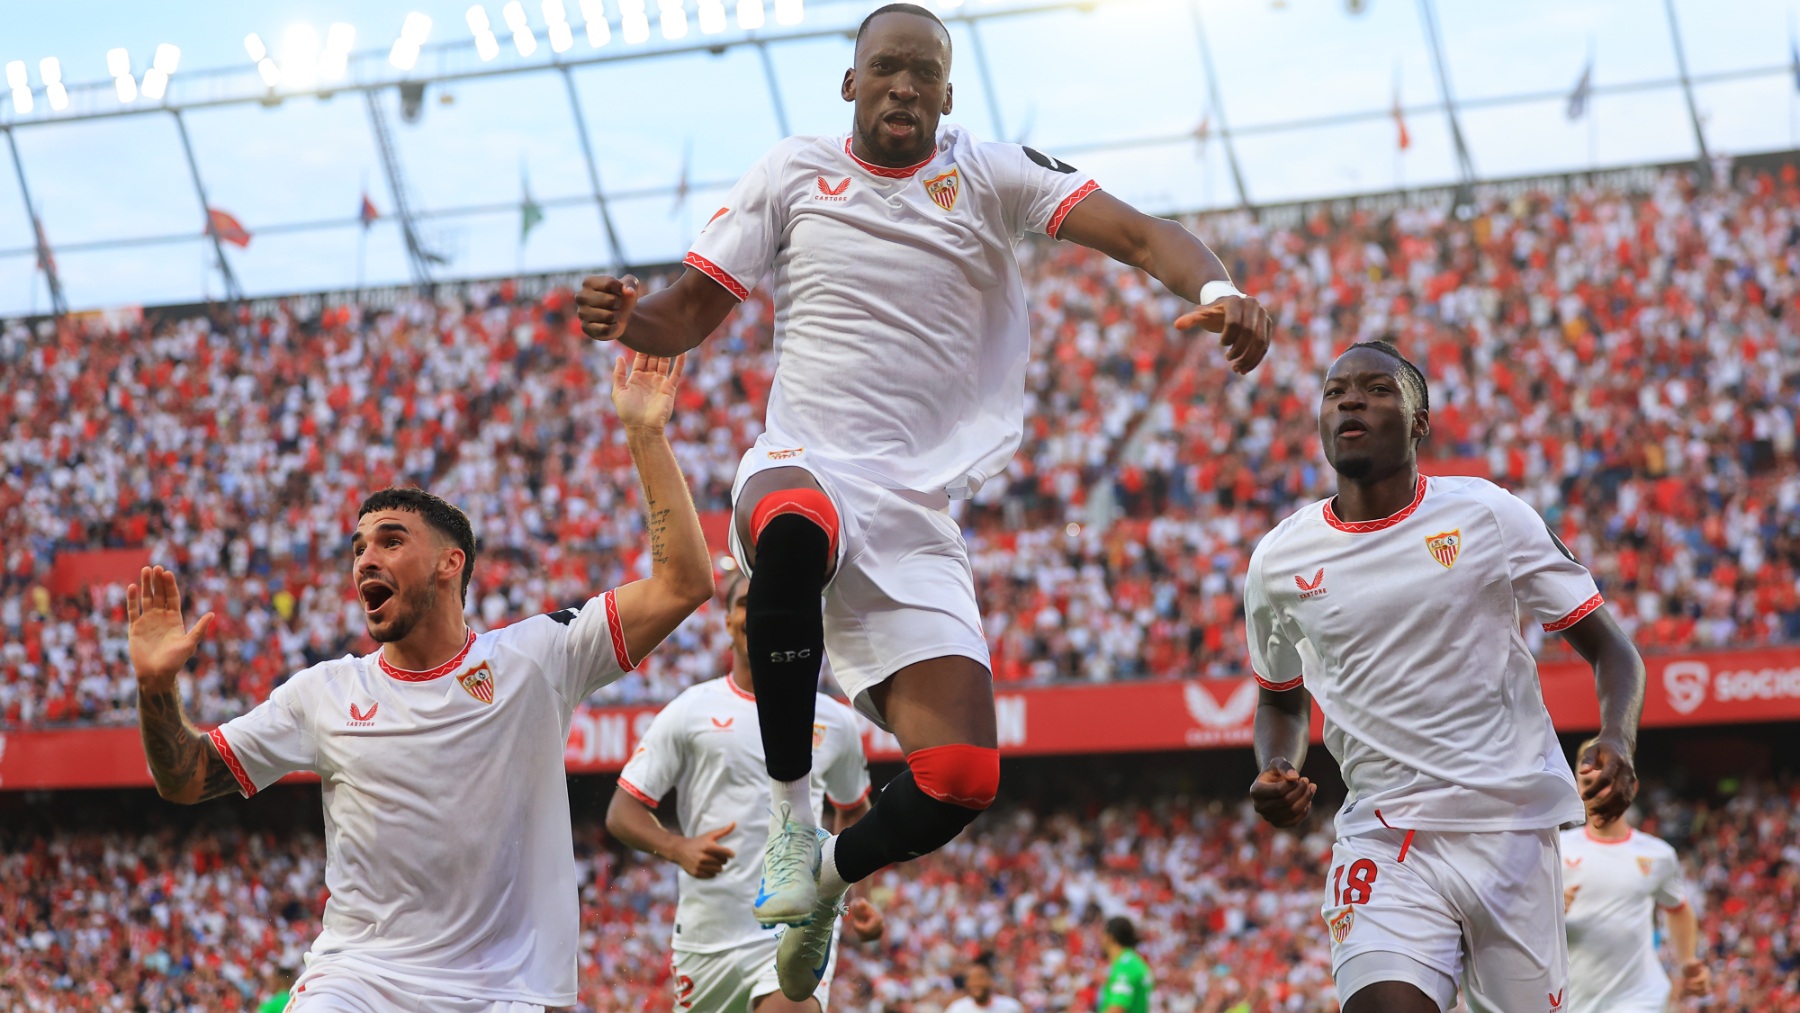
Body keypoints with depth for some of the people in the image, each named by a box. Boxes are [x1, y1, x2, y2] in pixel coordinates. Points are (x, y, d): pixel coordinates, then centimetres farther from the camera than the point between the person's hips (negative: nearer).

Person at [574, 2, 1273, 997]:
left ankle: (828, 871, 21)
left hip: (917, 517, 1)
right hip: (804, 467, -1)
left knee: (960, 783, -13)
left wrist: (1217, 290, -29)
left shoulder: (991, 175, 5)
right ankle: (789, 806, -24)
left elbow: (1139, 233, -8)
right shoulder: (792, 174, 8)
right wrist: (626, 318, -13)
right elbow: (688, 314, 11)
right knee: (797, 528, -43)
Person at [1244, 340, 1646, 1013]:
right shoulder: (1278, 561, 6)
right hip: (1383, 831, 0)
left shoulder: (1486, 514, 0)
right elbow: (1282, 699, 23)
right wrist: (1277, 773, 1)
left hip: (1512, 825, 0)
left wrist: (1618, 742, -15)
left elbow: (1610, 650, 4)